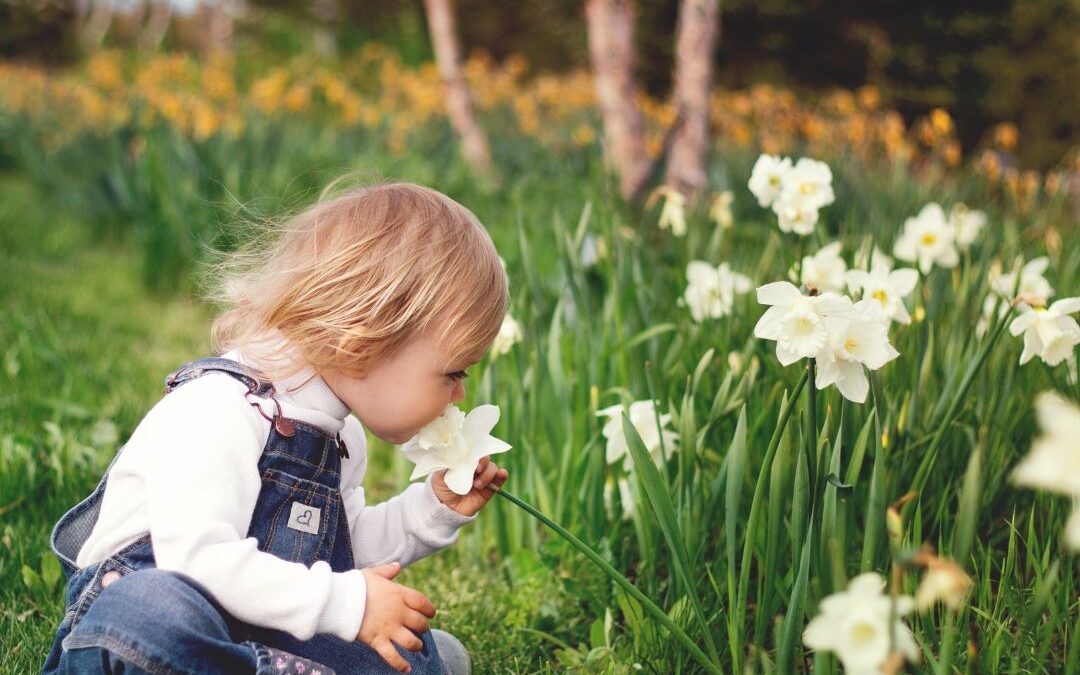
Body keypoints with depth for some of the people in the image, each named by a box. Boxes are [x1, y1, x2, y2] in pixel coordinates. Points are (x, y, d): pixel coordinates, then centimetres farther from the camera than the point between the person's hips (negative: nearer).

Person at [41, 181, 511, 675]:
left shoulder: (340, 435, 11)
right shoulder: (217, 411, -21)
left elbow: (350, 547, 23)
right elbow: (196, 556, -31)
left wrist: (437, 508, 9)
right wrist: (345, 602, -28)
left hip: (260, 634, 8)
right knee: (153, 613, -44)